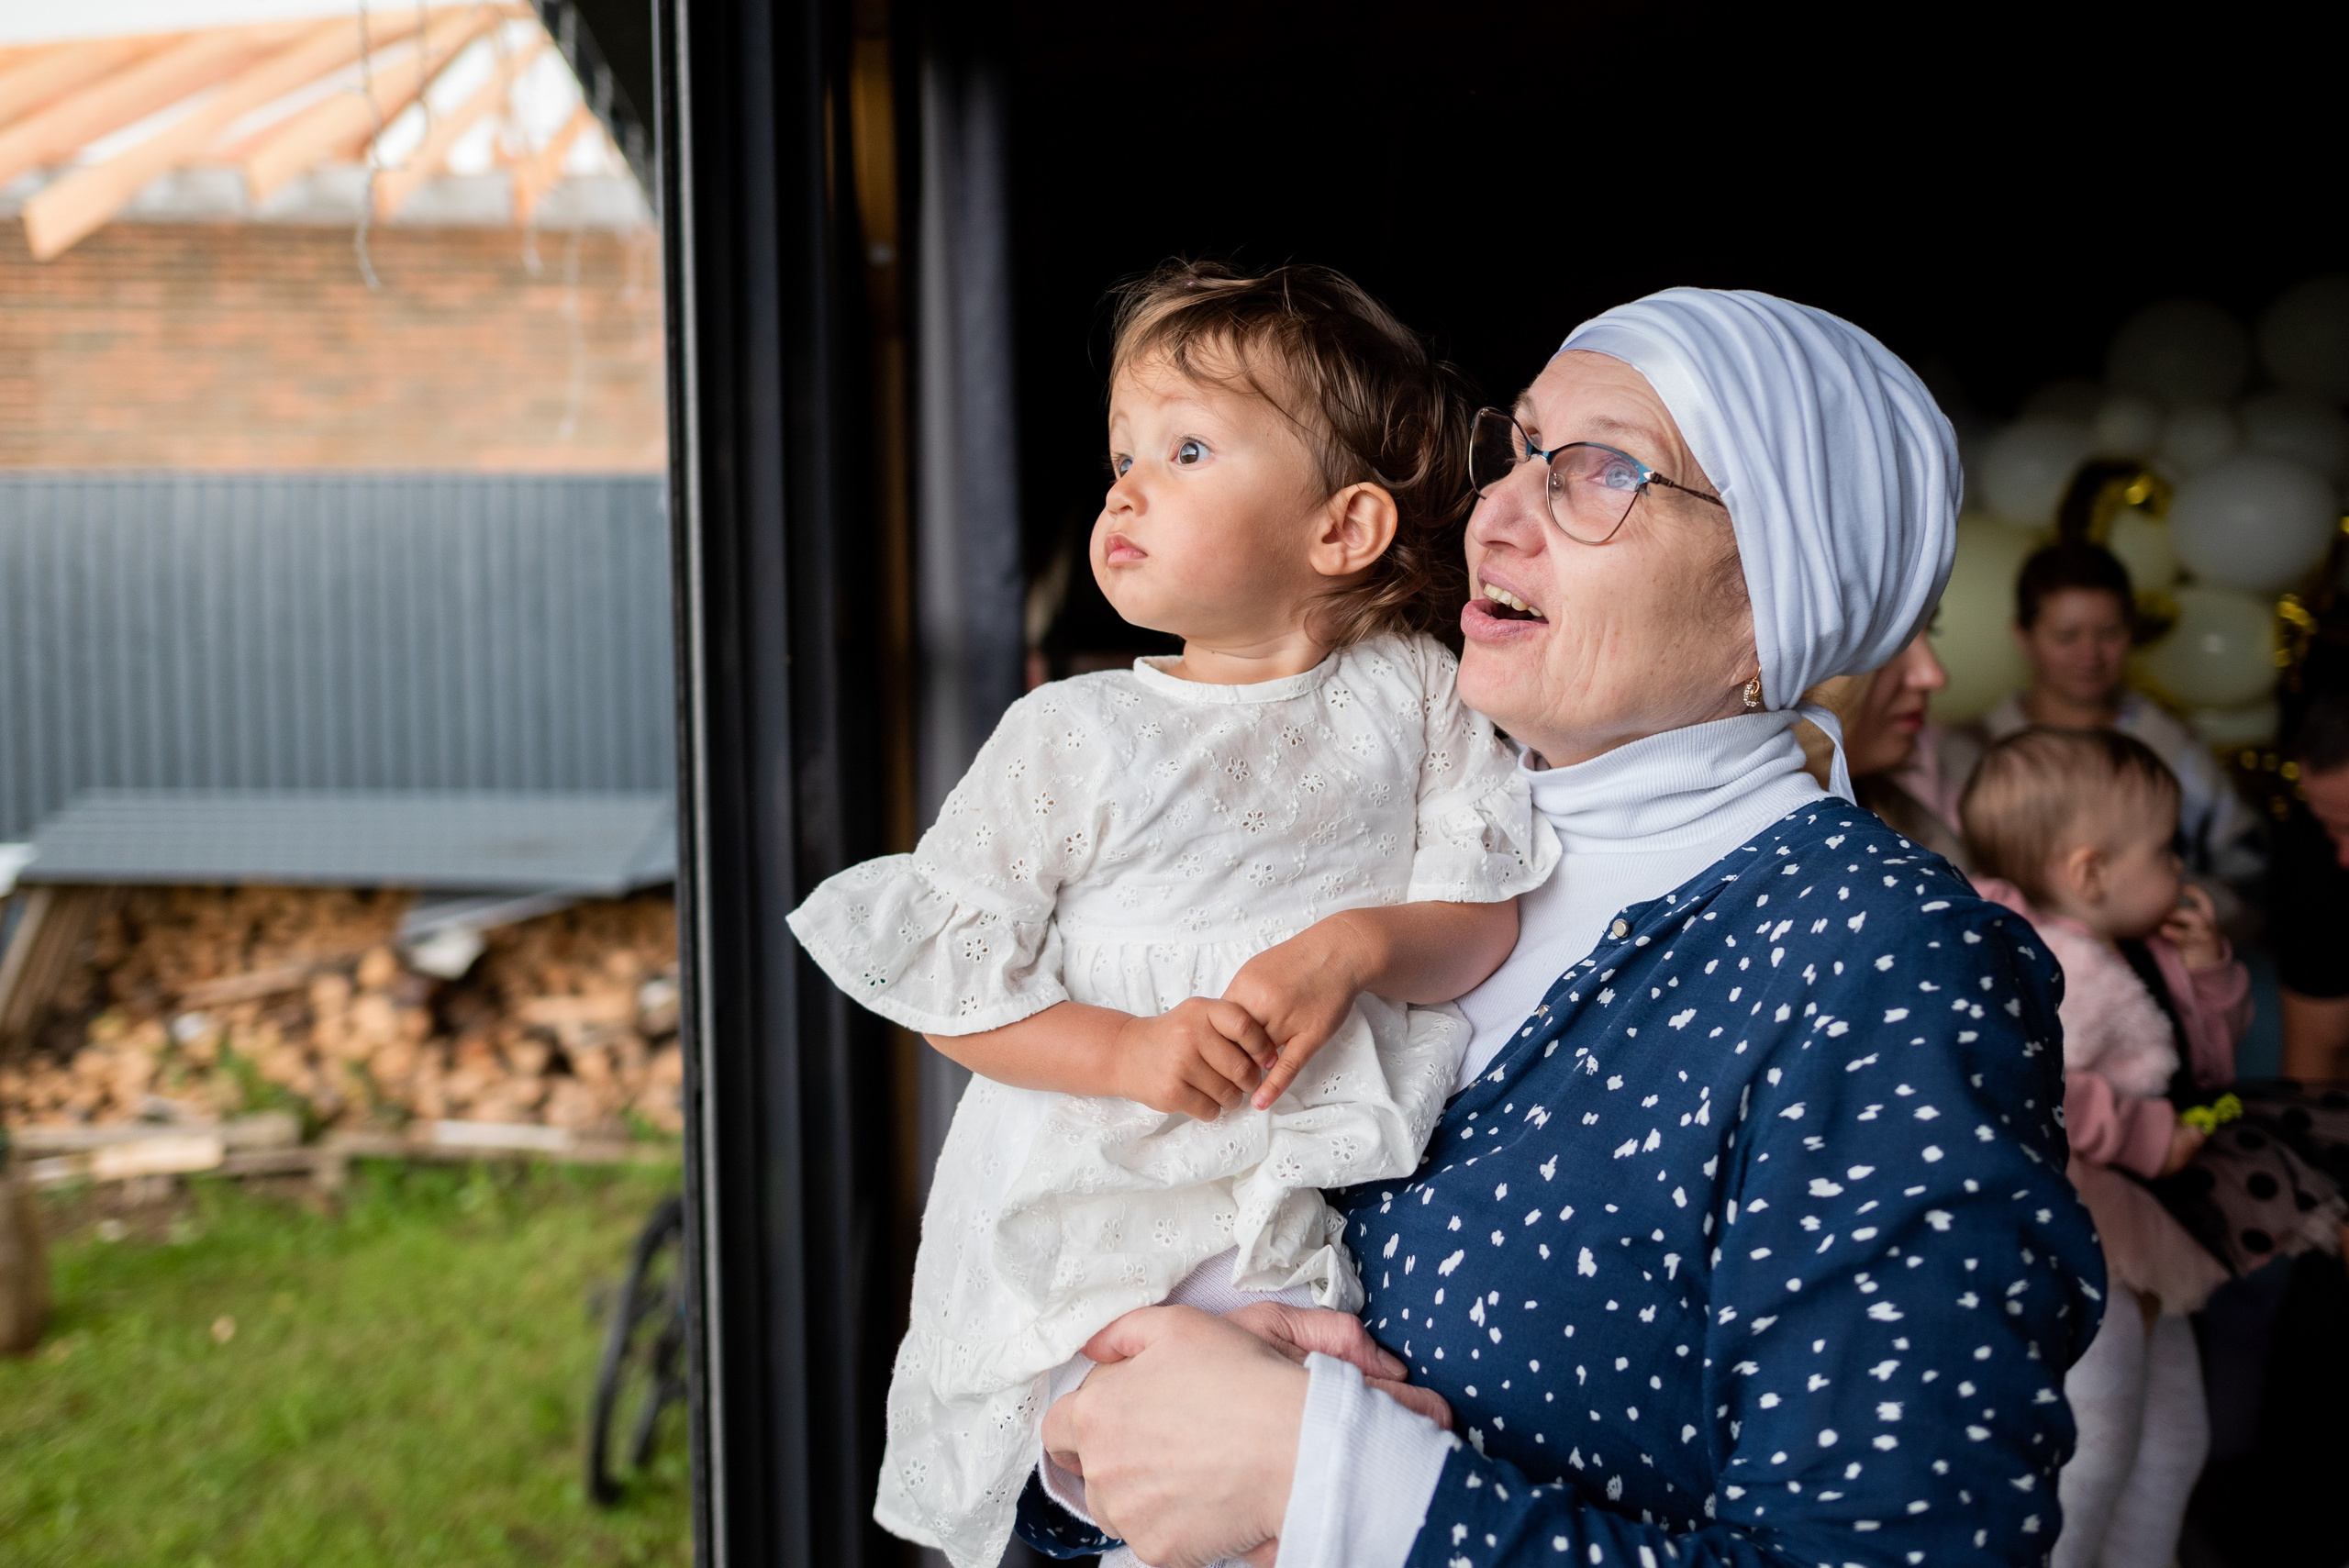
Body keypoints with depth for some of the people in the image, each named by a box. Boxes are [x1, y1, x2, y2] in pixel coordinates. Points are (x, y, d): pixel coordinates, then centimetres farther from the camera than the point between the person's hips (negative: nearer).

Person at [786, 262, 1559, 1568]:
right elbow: (946, 975, -3)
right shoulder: (1071, 737, -2)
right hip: (1092, 1206, 0)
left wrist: (1353, 945, -20)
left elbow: (1489, 916, -1)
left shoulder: (1413, 696, 2)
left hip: (1309, 1225, 1)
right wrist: (1128, 1052, -17)